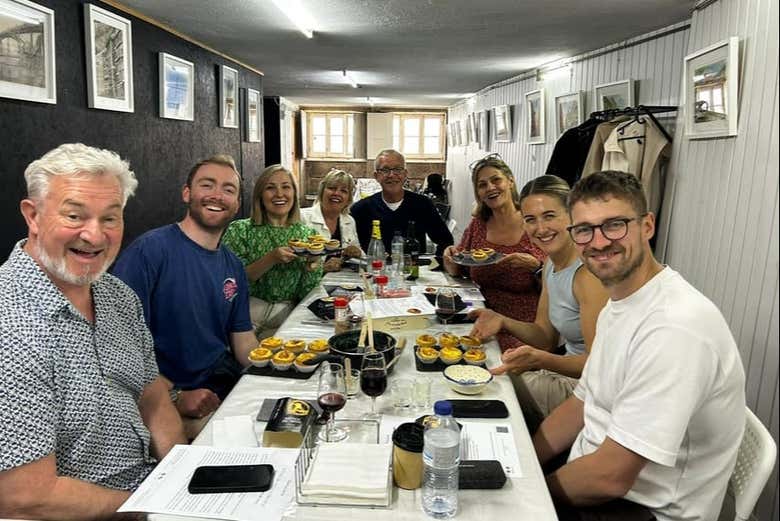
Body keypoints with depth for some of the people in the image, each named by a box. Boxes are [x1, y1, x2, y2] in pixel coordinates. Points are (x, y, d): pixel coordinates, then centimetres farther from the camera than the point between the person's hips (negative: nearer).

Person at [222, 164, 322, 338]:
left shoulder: (308, 234, 4)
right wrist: (271, 259, -20)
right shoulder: (239, 230, -2)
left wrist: (313, 263, -14)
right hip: (247, 312, -3)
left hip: (286, 316, 3)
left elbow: (305, 294, 5)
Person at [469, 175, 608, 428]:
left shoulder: (589, 273, -23)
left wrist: (539, 359, -38)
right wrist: (503, 321, -9)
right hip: (569, 376, 8)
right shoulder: (551, 264, 5)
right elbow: (546, 337, 7)